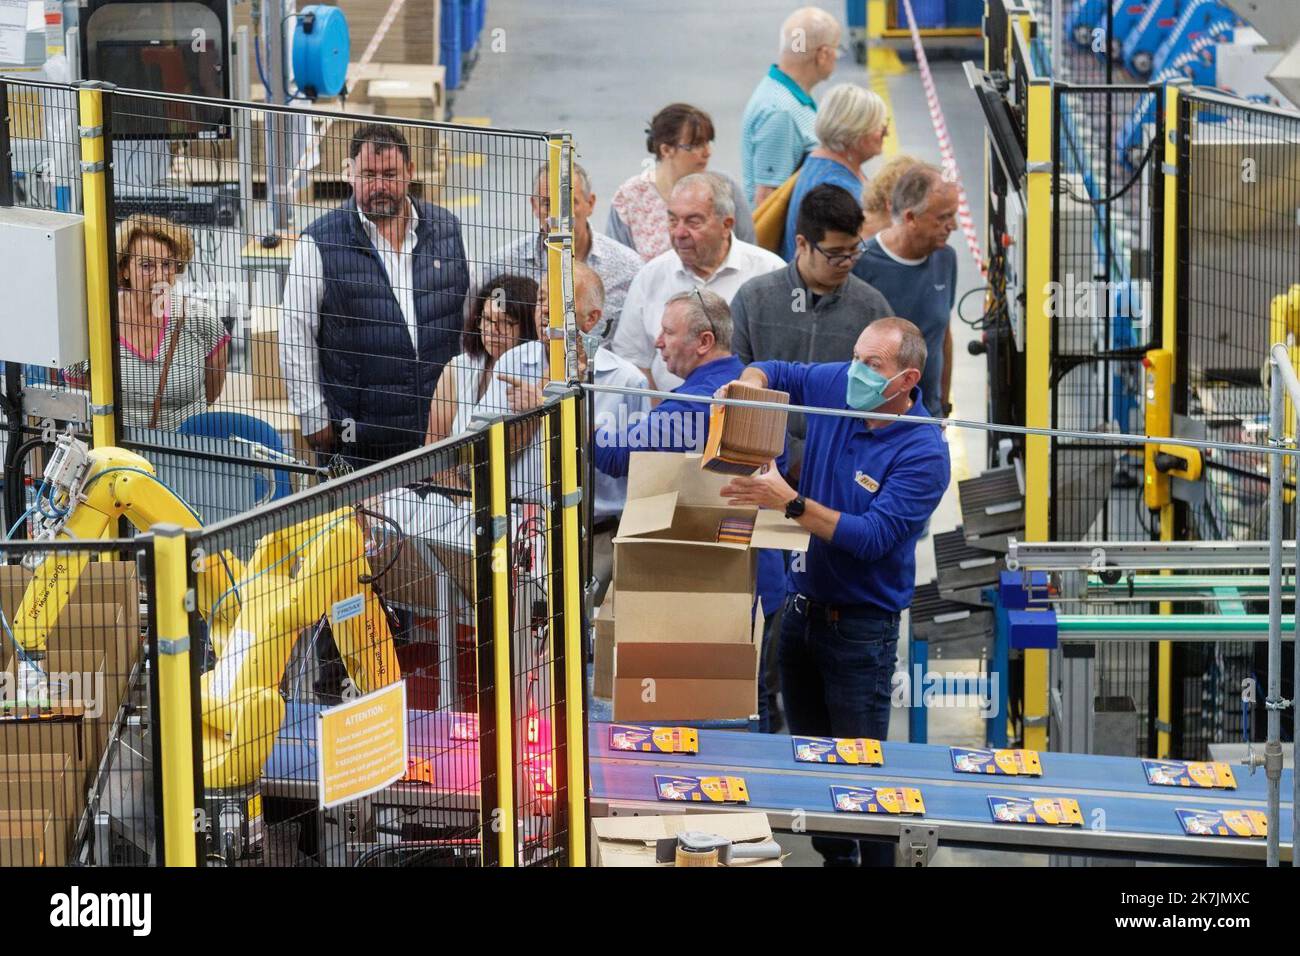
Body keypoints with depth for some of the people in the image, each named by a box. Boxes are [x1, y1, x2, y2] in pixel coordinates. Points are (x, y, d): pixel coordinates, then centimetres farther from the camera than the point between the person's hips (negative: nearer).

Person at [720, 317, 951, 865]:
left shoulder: (923, 452, -21)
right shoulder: (836, 385, -3)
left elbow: (873, 537, -28)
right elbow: (772, 374, 16)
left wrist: (791, 503, -36)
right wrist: (746, 387, -8)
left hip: (861, 623, -7)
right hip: (802, 605, 7)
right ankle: (833, 855, 27)